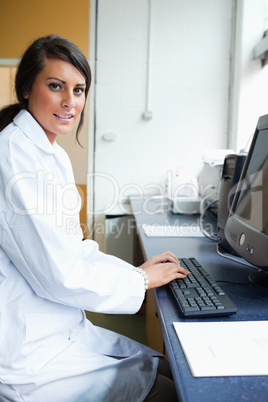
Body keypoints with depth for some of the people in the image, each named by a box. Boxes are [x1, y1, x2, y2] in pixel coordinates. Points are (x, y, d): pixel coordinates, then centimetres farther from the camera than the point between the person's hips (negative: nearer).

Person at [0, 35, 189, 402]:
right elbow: (58, 272, -24)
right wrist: (140, 279, -11)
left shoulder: (55, 156, 9)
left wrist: (134, 268, 4)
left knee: (168, 367, 11)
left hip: (64, 328, 9)